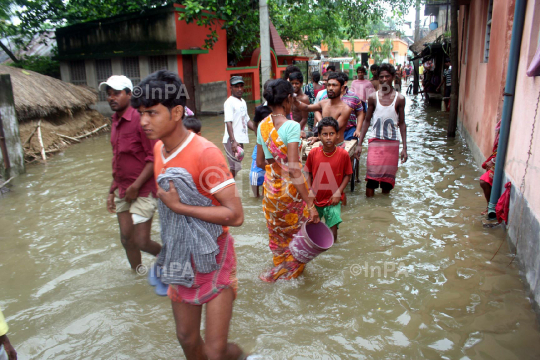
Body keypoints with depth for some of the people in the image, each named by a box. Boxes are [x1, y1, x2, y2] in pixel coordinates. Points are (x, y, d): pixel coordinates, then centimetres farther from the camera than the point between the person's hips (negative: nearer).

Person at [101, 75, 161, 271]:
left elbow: (154, 157, -20)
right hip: (123, 192, 8)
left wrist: (136, 186, -20)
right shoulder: (115, 123, 12)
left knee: (141, 242, -4)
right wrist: (112, 191, 17)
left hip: (143, 191, -8)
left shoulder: (139, 119, -15)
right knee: (127, 239, 13)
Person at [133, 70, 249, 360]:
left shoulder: (205, 154, -25)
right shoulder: (159, 149, 0)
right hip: (180, 260, 7)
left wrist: (178, 206, -26)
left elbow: (235, 215, -28)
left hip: (212, 259, -7)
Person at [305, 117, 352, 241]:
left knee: (332, 231, -5)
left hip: (333, 200, -2)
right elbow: (309, 173, 3)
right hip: (315, 199, 2)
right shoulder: (313, 153, -9)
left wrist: (339, 192, -12)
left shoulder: (343, 154, -13)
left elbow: (347, 175, -2)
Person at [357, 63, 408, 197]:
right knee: (372, 177, -5)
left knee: (388, 176, 5)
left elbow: (402, 123, 3)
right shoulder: (373, 97, 2)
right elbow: (367, 121, 7)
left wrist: (404, 148, -1)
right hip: (375, 142, 0)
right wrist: (360, 143, 2)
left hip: (392, 143, 0)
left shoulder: (399, 98, 1)